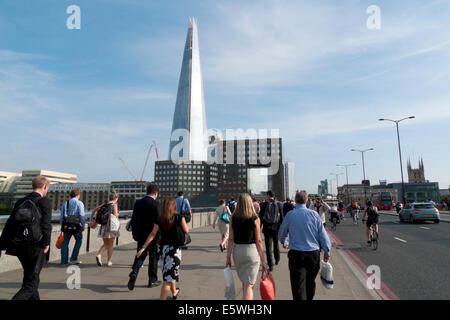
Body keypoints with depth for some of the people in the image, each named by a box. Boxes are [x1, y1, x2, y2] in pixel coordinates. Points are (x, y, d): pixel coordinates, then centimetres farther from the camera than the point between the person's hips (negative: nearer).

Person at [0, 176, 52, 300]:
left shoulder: (20, 202, 9)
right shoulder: (45, 201, -11)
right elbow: (46, 224, -17)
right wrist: (46, 244, -7)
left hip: (19, 247, 7)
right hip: (35, 247, -7)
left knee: (29, 276, 26)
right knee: (30, 285, 4)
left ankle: (35, 298, 42)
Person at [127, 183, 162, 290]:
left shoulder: (138, 203, 2)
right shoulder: (156, 204, -15)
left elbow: (133, 220, 7)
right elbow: (158, 221, -16)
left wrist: (134, 233, 18)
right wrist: (160, 236, -9)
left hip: (141, 235, 4)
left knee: (140, 256, 16)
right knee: (153, 258, 10)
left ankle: (134, 273, -8)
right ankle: (152, 280, 21)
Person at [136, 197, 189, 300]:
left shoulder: (160, 220, 0)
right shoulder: (179, 217, -10)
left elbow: (152, 234, -4)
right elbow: (186, 230, -9)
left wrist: (143, 248, -2)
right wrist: (184, 222, 9)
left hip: (163, 248, 5)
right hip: (174, 248, -5)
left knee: (169, 272, 25)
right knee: (169, 277, -1)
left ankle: (174, 292, 46)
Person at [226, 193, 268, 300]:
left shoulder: (233, 218, -3)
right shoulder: (255, 219, -9)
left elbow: (231, 239, -3)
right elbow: (258, 241, -8)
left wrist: (228, 257, 3)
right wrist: (262, 260, 0)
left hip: (237, 251, 4)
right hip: (252, 250, -3)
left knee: (244, 283, 23)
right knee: (249, 285, 3)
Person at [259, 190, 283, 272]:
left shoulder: (263, 205, -8)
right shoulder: (278, 204, -4)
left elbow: (260, 217, -4)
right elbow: (281, 217, -1)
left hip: (267, 228, -2)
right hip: (276, 228, 2)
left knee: (268, 246, 3)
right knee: (276, 244, 22)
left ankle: (271, 265, 3)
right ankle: (277, 260, 38)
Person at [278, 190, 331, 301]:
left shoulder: (290, 215, -3)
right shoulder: (313, 214, -3)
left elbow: (282, 233, 11)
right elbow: (323, 234, -2)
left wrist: (284, 243, 32)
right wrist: (327, 252, 9)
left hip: (296, 254, -2)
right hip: (314, 253, 2)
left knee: (298, 285, -1)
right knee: (310, 282, 21)